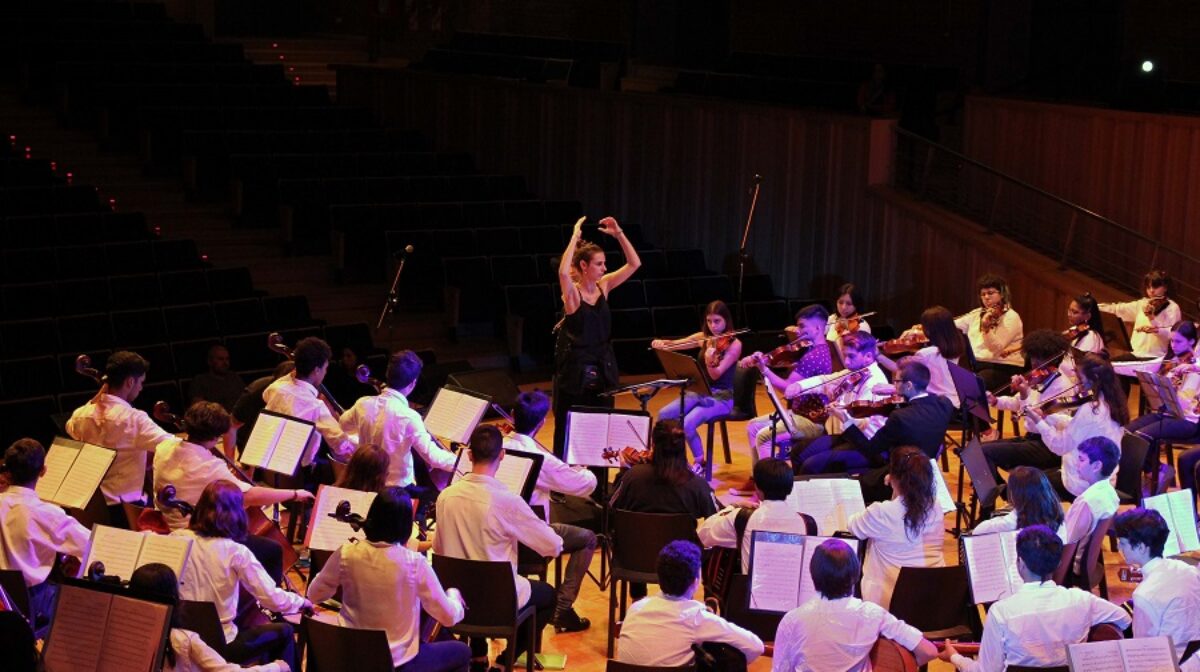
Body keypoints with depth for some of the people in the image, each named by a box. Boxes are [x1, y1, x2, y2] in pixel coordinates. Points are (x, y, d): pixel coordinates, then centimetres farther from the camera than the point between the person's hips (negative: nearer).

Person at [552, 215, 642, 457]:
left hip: (602, 371, 6)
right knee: (568, 430, 3)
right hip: (574, 373, -5)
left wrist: (618, 234, -7)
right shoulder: (572, 292, -12)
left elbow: (634, 264, 3)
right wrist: (575, 237, -29)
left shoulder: (603, 286, 4)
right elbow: (563, 271, -35)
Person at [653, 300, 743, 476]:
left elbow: (716, 375, -20)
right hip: (699, 392, 6)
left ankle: (700, 464, -7)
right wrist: (660, 343, -19)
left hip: (721, 397, -6)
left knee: (688, 423, -29)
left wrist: (710, 362, -41)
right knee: (664, 415, -17)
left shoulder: (734, 344, -11)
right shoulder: (703, 338, 7)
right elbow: (674, 344, 3)